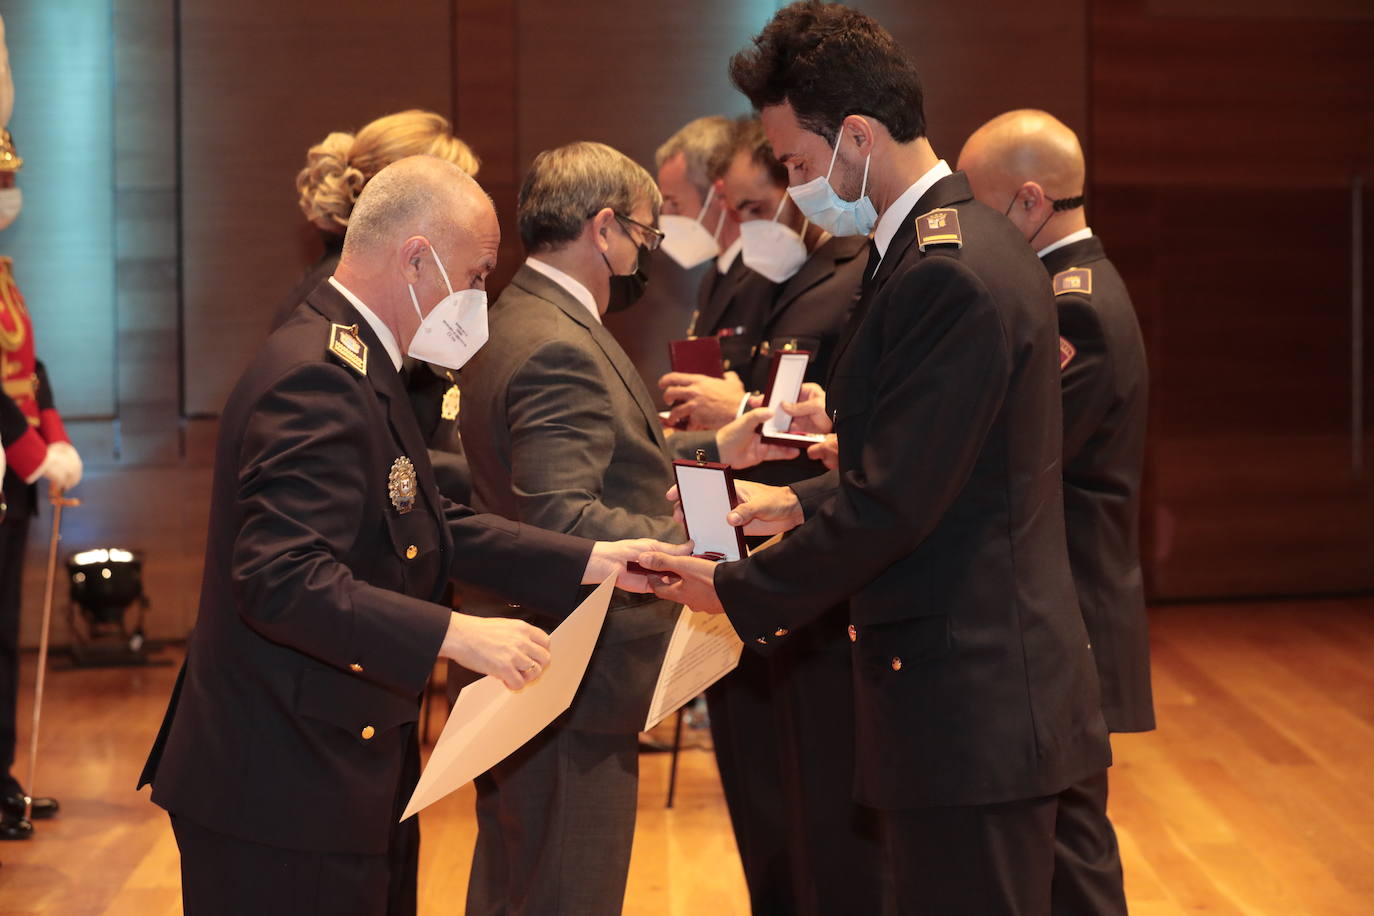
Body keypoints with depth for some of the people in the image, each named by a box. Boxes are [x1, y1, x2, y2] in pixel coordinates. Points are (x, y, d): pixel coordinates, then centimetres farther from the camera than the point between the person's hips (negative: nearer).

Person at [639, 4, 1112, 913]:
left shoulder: (948, 274, -22)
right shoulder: (970, 239, 11)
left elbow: (892, 504, -21)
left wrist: (736, 590, -10)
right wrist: (801, 502, 16)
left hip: (970, 700, -10)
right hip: (989, 680, 10)